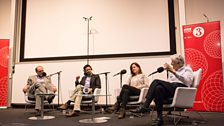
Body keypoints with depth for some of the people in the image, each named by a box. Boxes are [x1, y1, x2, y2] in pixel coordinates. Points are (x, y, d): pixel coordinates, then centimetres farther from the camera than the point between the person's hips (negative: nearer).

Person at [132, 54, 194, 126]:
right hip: (170, 88, 6)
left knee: (156, 81, -27)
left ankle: (145, 106, -29)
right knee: (159, 88, -31)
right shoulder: (172, 71, 31)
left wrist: (174, 72, -18)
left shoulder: (187, 69, 12)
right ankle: (159, 117, -34)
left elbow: (187, 81, -11)